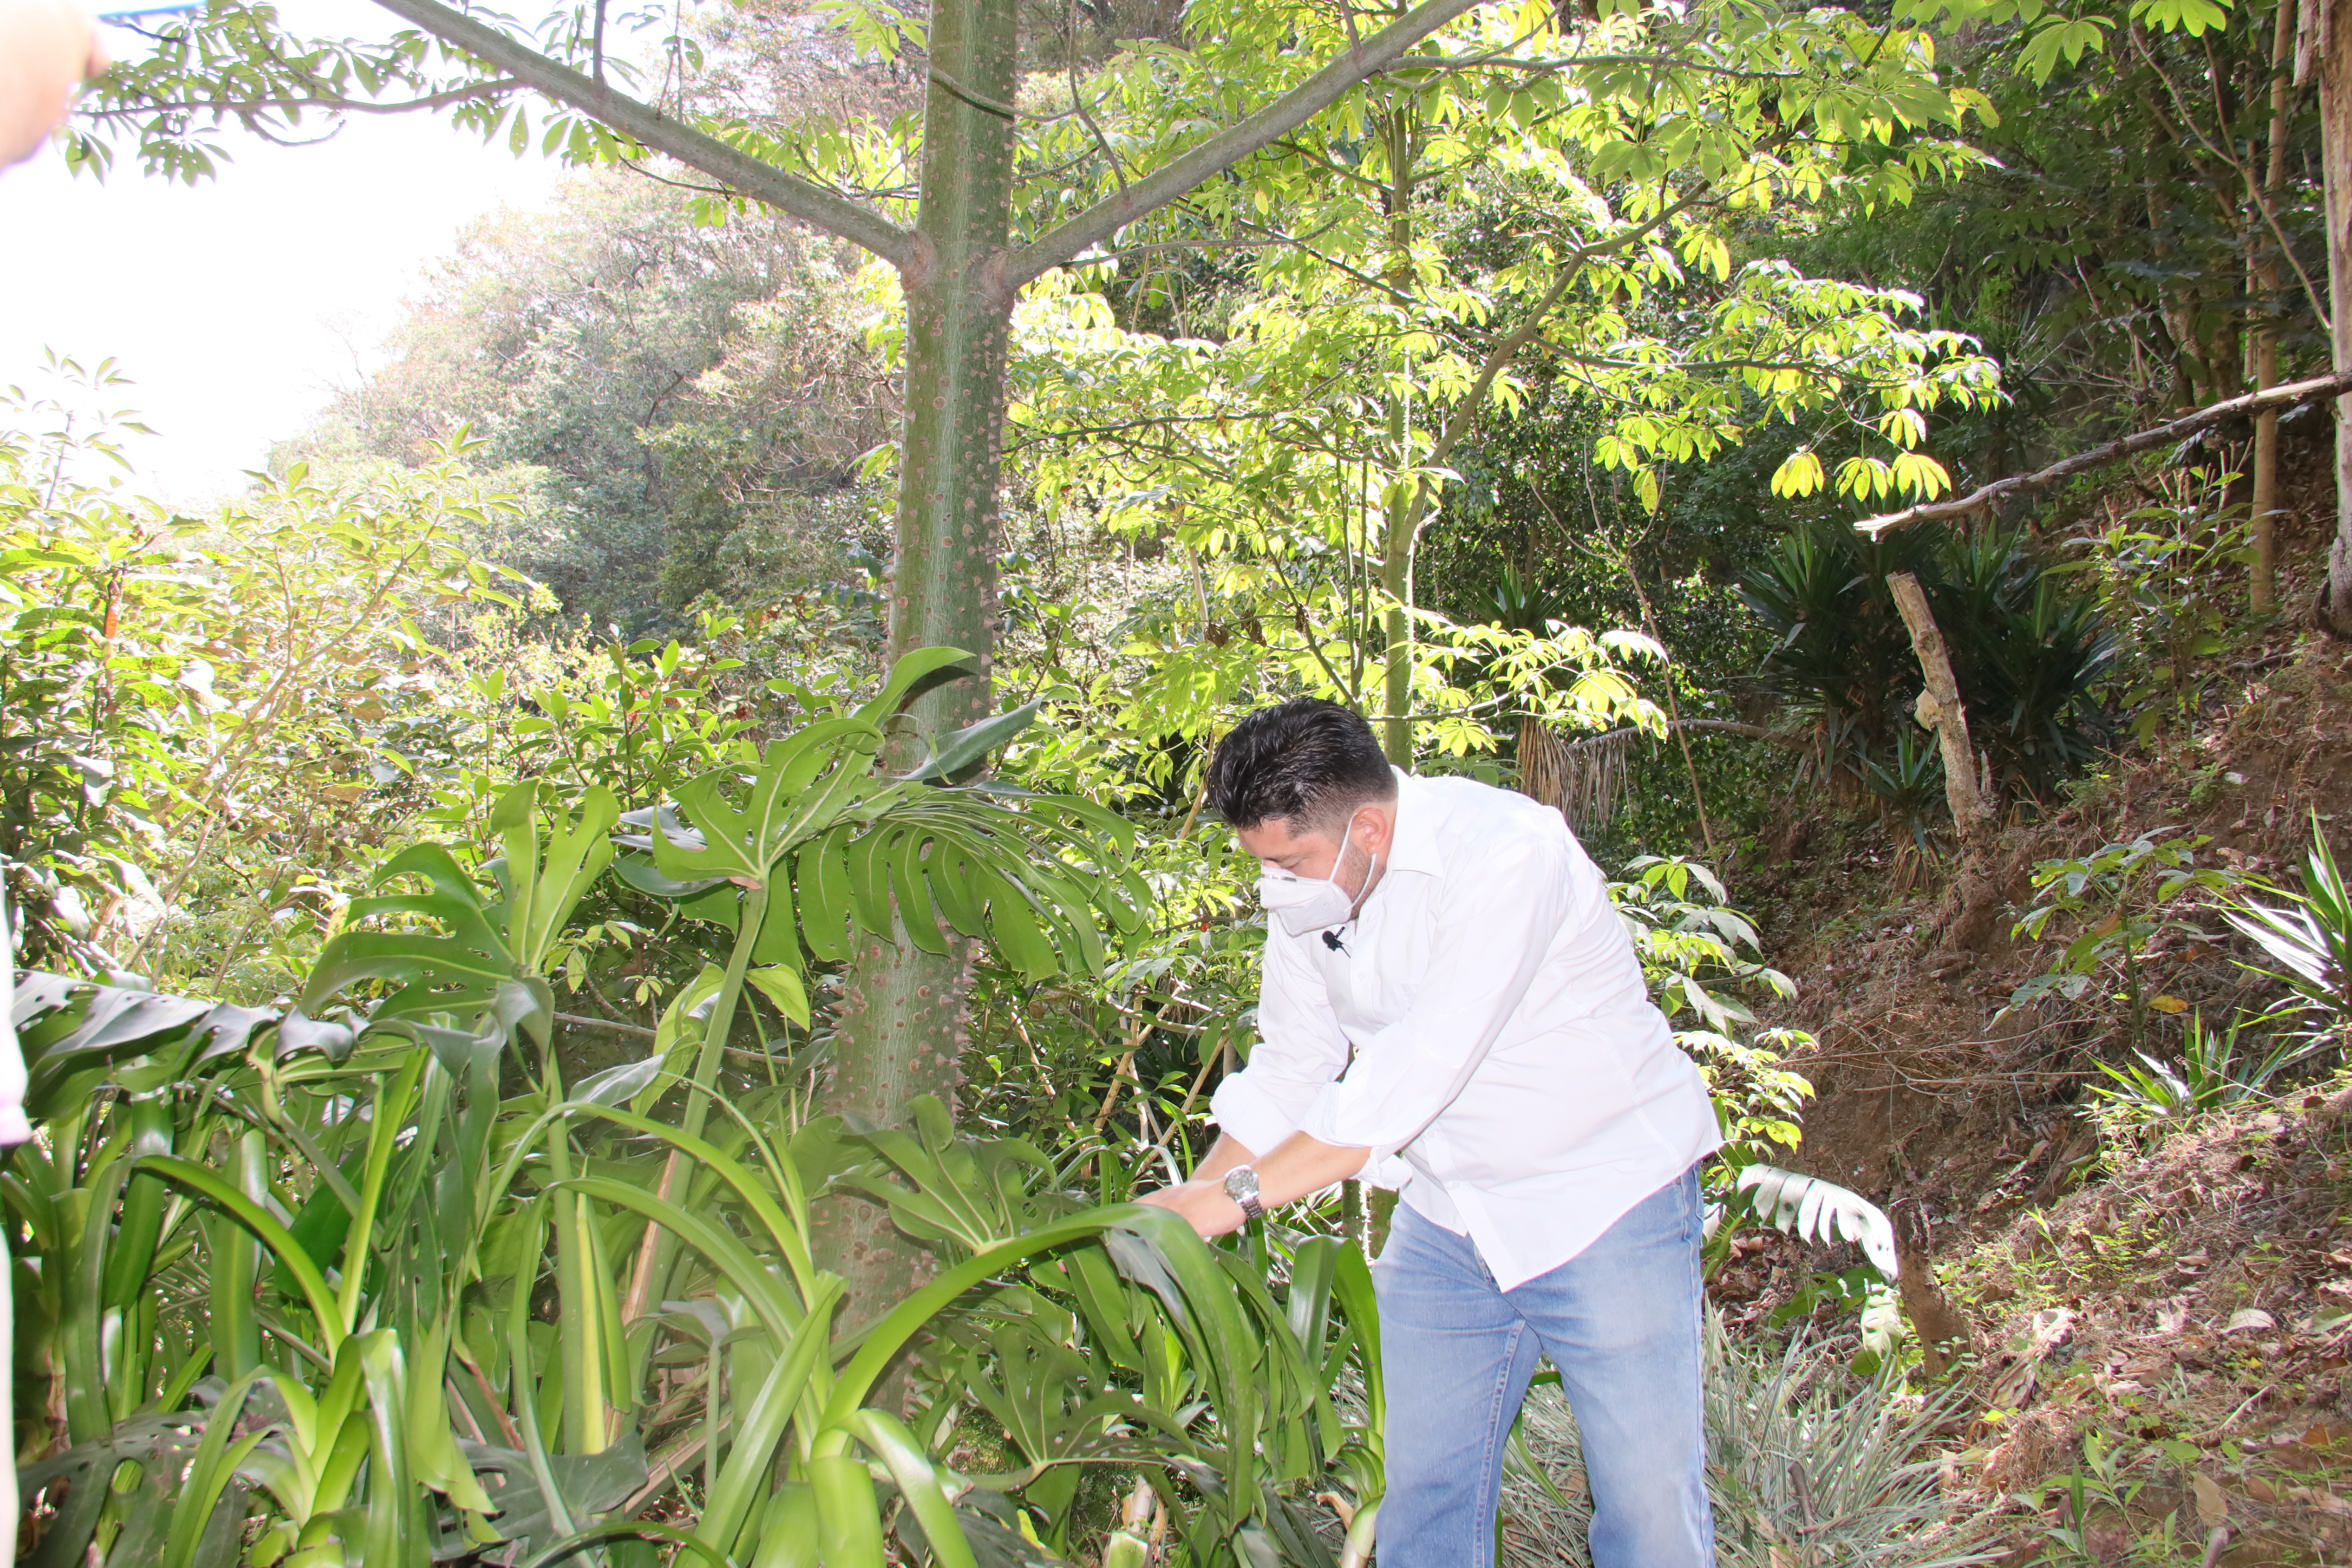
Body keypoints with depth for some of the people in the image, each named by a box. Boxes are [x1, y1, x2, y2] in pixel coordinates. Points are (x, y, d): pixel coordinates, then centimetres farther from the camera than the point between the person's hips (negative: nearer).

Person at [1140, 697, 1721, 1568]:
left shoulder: (1508, 851, -27)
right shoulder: (1305, 890, -4)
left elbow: (1417, 1073, -31)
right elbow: (1286, 1073, 6)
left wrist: (1239, 1193, -26)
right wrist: (1181, 1211, -3)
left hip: (1607, 1199, -6)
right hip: (1447, 1213, 6)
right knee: (1423, 1495, 7)